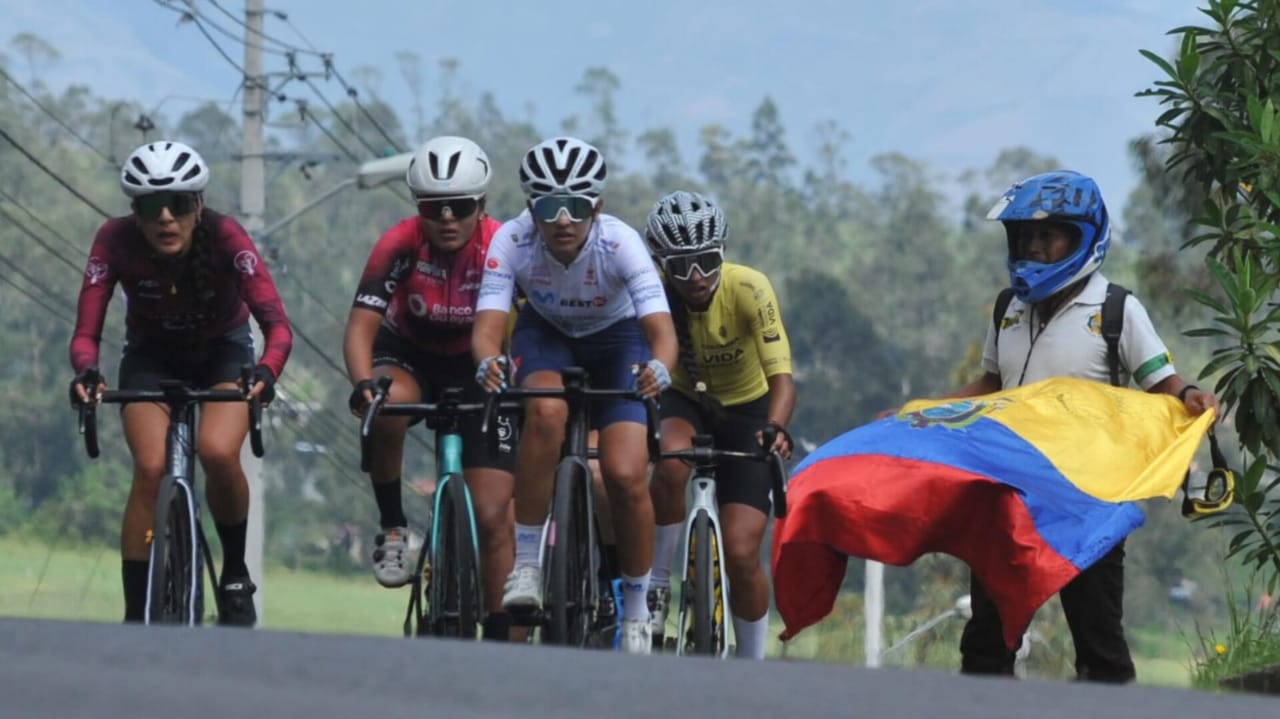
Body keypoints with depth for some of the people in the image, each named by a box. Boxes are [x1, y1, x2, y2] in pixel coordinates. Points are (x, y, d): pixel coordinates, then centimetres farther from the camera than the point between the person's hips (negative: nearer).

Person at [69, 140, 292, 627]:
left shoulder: (223, 237, -30)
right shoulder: (117, 241, -27)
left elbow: (276, 323, -35)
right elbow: (87, 330, -28)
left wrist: (266, 371, -56)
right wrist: (86, 372, -50)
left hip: (222, 352, -1)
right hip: (151, 357, 1)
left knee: (218, 454, -29)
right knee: (150, 468, -23)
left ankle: (235, 574, -3)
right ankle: (136, 615, -14)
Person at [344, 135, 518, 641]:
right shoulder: (401, 244, -25)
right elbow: (361, 325, -32)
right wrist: (363, 384, -52)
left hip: (475, 369, 0)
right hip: (408, 355, 0)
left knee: (493, 515, -9)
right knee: (387, 407, -39)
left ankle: (499, 640, 3)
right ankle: (392, 525, -17)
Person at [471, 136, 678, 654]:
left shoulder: (620, 243, -33)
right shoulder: (513, 242, -30)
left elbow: (660, 326, -42)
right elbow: (487, 324, -37)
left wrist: (658, 368, -64)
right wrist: (488, 362, -60)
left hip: (616, 340, -1)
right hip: (546, 334, 1)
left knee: (626, 476, -17)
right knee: (546, 413, -34)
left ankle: (636, 612, 4)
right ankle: (526, 563, -23)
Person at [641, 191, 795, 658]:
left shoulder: (748, 289, -28)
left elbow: (781, 376, -34)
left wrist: (776, 427, -54)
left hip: (747, 413, -1)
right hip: (685, 404, 1)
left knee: (741, 556, -12)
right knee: (672, 463, -36)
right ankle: (655, 587, -17)